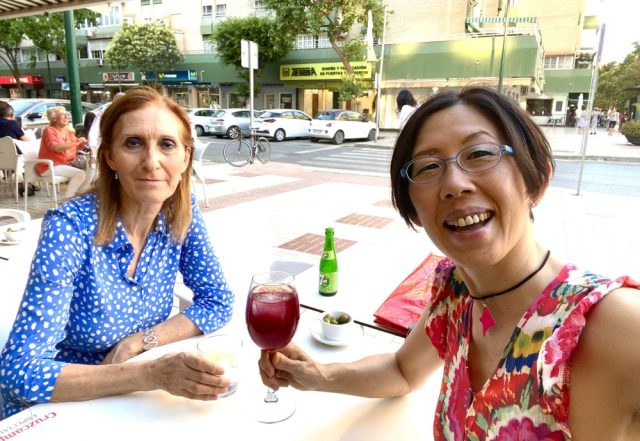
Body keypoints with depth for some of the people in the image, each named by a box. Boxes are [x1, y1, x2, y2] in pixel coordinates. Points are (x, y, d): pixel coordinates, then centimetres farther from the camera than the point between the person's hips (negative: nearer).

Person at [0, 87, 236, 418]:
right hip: (52, 413, -3)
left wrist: (138, 341, -17)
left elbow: (218, 302, -5)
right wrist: (151, 374, -36)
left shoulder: (180, 212, -11)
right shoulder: (70, 229, -24)